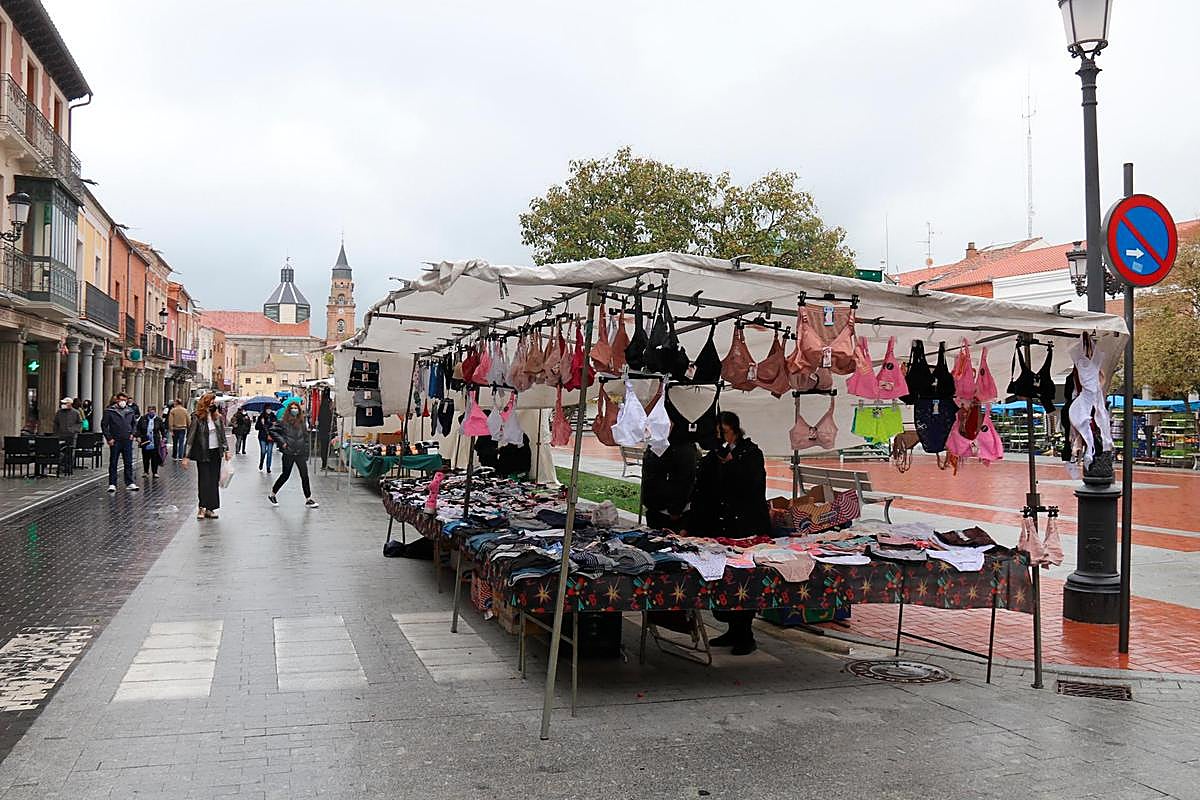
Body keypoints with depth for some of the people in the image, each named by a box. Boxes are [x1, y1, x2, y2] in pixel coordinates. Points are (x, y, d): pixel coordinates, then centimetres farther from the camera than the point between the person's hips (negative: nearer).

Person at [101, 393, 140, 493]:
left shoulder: (130, 411, 8)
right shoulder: (109, 411, -4)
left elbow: (135, 423, 21)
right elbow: (104, 425, -3)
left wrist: (132, 433, 8)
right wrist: (109, 438, -9)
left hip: (127, 440, 3)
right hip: (115, 441, -3)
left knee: (129, 463, 5)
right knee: (113, 463, 2)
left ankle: (130, 483, 10)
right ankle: (112, 484, 6)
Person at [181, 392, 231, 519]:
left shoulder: (217, 417, 5)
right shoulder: (197, 418, -9)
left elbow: (222, 435, 14)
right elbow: (190, 437, -9)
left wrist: (226, 450, 9)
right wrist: (186, 457, -13)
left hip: (216, 453, 4)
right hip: (203, 454, -4)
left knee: (214, 481, 4)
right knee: (204, 481, -3)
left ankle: (210, 508, 10)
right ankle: (201, 508, 8)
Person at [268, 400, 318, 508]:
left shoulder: (302, 423, 8)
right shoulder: (283, 422, -3)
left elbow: (306, 438, 11)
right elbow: (272, 431, -4)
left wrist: (306, 454, 7)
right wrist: (281, 441, -11)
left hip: (300, 453, 3)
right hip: (288, 453, -3)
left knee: (305, 476, 0)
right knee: (285, 475, 6)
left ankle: (308, 499, 7)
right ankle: (272, 494, 25)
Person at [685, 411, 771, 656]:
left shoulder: (751, 454, 0)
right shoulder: (711, 458, 13)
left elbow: (750, 486, -13)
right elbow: (699, 495, 14)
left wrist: (729, 462, -14)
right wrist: (690, 527, 9)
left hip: (747, 528, -5)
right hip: (719, 528, 5)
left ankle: (745, 635, 4)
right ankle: (734, 630, 16)